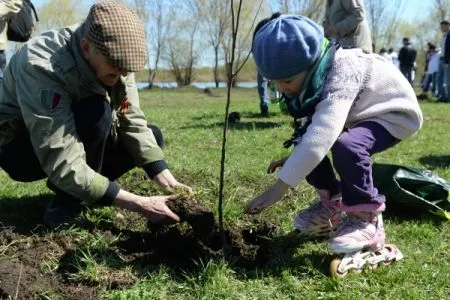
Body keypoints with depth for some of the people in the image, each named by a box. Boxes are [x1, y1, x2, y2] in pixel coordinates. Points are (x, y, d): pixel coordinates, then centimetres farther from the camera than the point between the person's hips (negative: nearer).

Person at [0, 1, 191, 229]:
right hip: (20, 149, -7)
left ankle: (83, 190, 2)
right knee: (97, 112, -34)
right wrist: (139, 204, -41)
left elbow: (133, 123, -12)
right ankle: (68, 204, -16)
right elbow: (63, 164, -40)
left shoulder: (114, 57, -16)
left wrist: (168, 182, -25)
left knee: (152, 137, -9)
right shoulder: (42, 67, -37)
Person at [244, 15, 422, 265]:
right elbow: (315, 127, 5)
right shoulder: (311, 74, -10)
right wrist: (294, 158, -9)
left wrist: (280, 186, -50)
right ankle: (332, 201, 11)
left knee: (346, 146, -35)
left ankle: (366, 218, -16)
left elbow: (323, 134, -49)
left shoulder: (342, 74, -37)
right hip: (357, 115, 9)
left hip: (394, 114, -8)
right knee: (305, 139, -9)